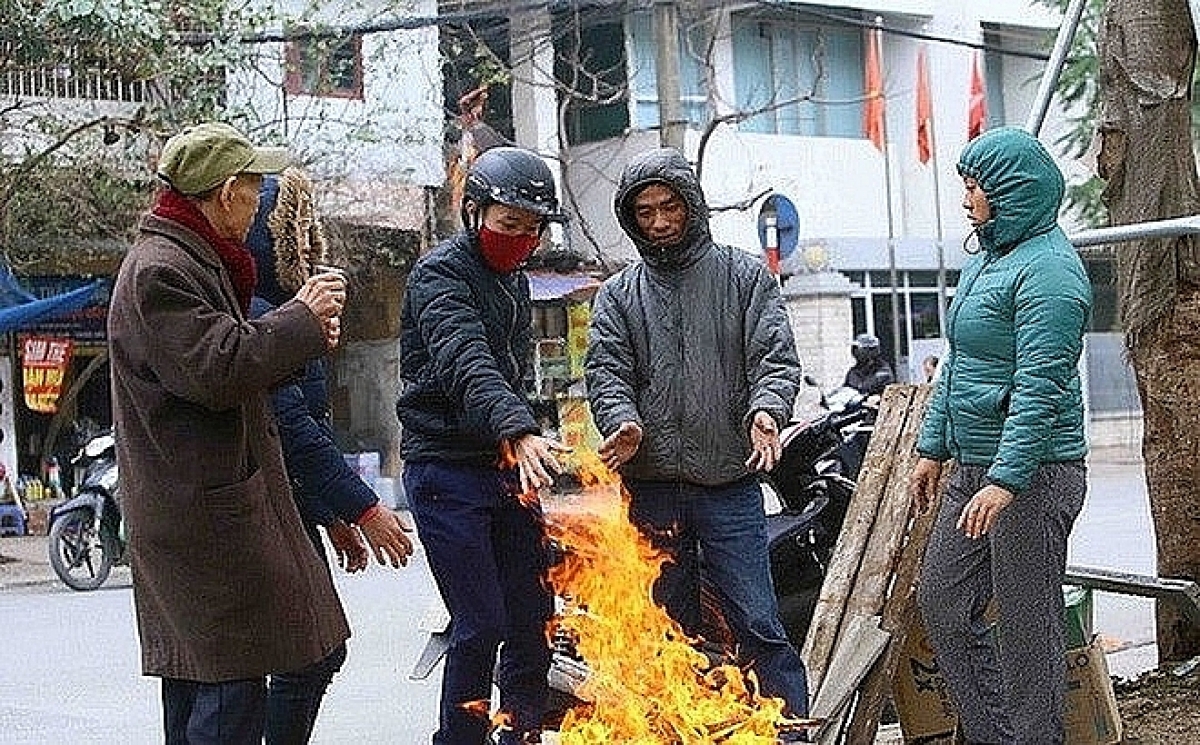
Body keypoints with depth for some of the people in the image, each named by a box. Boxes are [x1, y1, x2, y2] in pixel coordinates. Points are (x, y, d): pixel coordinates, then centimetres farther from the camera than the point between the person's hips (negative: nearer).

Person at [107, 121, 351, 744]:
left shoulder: (189, 259, 20)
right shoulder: (159, 271, -15)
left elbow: (229, 350, 26)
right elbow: (217, 368, -24)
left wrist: (301, 336, 9)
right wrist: (301, 318, -12)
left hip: (198, 509, 11)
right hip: (205, 512, -11)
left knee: (192, 675, 14)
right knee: (233, 678, -10)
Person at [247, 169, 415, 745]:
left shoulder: (274, 309, 17)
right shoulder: (256, 316, -16)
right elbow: (290, 425, -22)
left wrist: (333, 516, 23)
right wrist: (362, 507, -19)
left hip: (293, 508, 10)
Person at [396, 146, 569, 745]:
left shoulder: (513, 278, 16)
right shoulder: (440, 274, -11)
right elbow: (467, 367, -29)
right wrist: (520, 433, -44)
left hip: (507, 466, 8)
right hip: (447, 469, -8)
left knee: (533, 617, 8)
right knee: (481, 626, -11)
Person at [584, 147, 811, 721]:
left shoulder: (744, 276, 7)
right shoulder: (617, 296, 13)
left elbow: (776, 357, -1)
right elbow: (606, 371, 2)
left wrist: (765, 410, -22)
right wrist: (623, 422, -19)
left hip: (730, 484, -2)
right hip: (651, 487, 3)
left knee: (759, 625, -6)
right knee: (669, 633, 9)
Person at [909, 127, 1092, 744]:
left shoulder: (1048, 270, -16)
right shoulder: (984, 263, 15)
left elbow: (1039, 388, -24)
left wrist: (1005, 481, -29)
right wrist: (933, 447, 21)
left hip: (1032, 472, -10)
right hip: (975, 466, 10)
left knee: (1026, 623, -1)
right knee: (941, 599, 14)